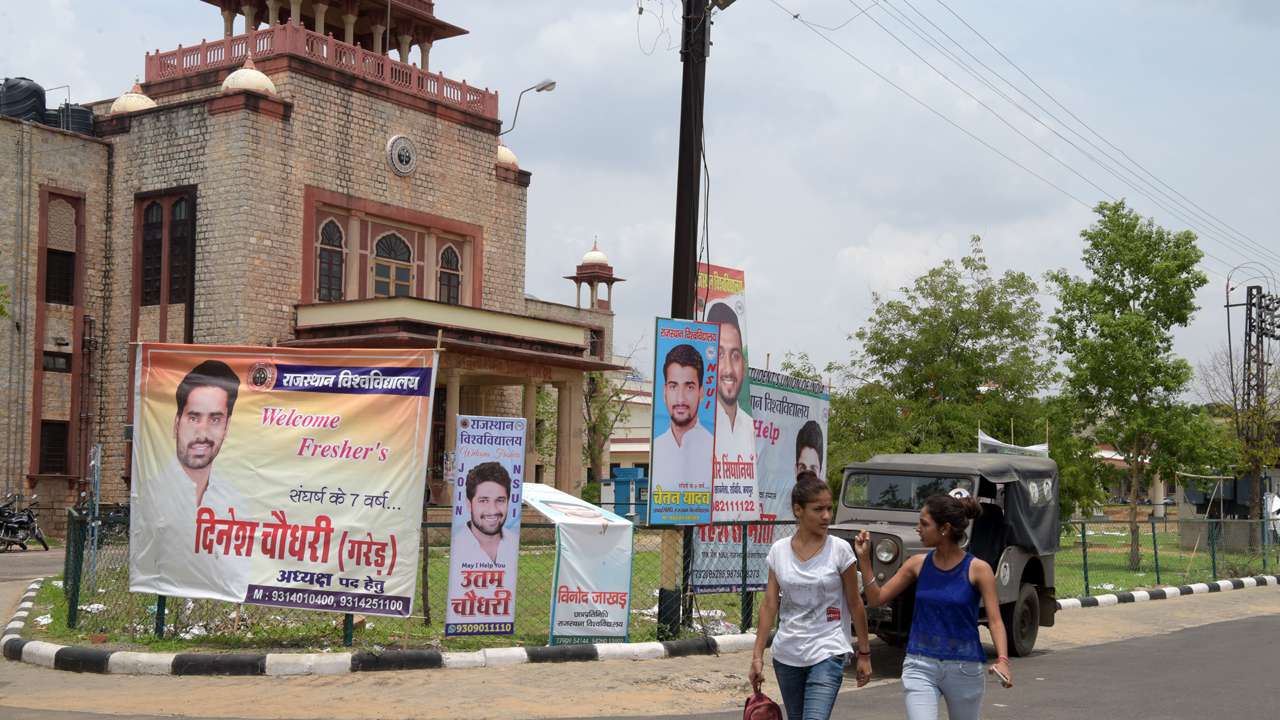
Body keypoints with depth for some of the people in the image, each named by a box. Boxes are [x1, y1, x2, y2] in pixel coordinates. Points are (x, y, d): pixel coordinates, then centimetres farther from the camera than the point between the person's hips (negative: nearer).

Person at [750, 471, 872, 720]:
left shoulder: (840, 550, -7)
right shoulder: (779, 550, 0)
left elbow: (855, 604, 0)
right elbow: (769, 605, 1)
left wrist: (864, 654, 3)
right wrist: (757, 656, -2)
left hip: (827, 653, -3)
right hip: (787, 654, 4)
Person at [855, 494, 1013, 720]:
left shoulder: (978, 569, -8)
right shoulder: (918, 564, 1)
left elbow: (994, 620, -11)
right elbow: (876, 598, 6)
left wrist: (1002, 660, -26)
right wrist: (864, 559, -5)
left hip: (964, 667, -1)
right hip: (920, 665, 1)